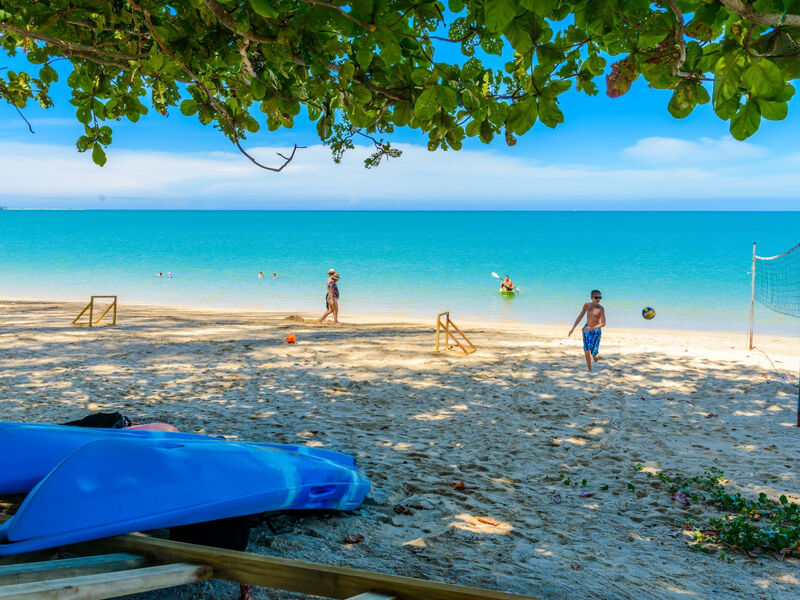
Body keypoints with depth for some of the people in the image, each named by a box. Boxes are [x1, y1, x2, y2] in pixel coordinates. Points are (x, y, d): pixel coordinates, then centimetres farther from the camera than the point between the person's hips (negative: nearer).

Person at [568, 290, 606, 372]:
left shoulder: (601, 309, -18)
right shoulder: (587, 305, -6)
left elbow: (603, 324, -18)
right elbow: (580, 317, 2)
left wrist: (591, 328, -27)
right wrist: (573, 328, 1)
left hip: (596, 331, -3)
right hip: (586, 329, 3)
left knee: (593, 351, -1)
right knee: (586, 351, -5)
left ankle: (594, 355, 39)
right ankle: (590, 370, 7)